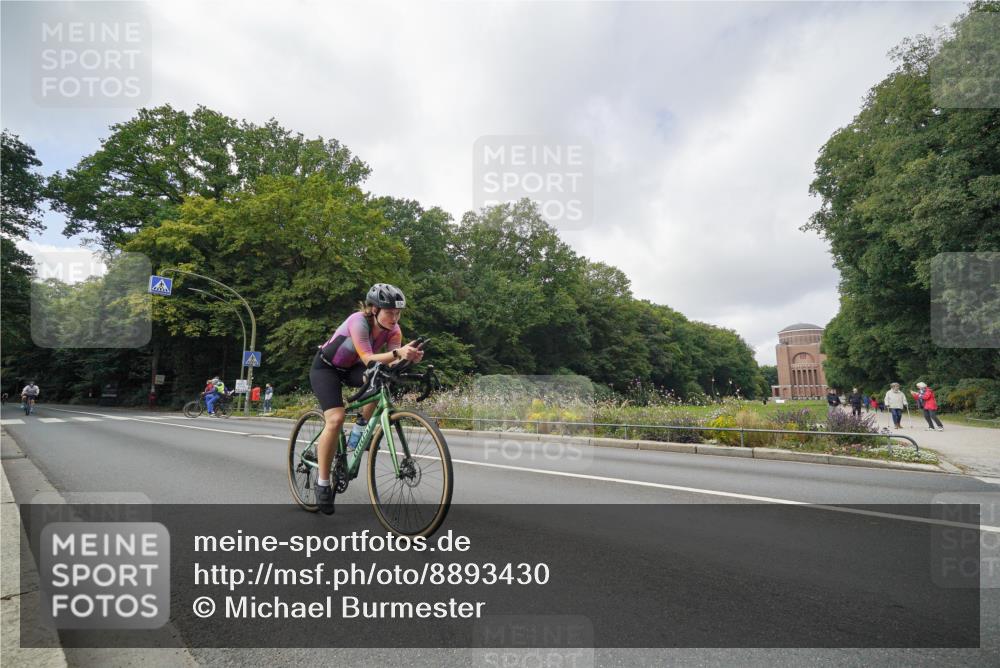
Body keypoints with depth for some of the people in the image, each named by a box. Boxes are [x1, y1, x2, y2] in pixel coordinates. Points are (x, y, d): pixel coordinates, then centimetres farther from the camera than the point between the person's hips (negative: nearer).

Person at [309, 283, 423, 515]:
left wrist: (408, 357, -48)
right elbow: (369, 359, -41)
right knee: (336, 419, -23)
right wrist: (397, 352, -56)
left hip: (350, 368, 5)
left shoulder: (393, 330, -15)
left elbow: (392, 362, -27)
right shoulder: (359, 321, -32)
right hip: (325, 367, -5)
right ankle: (323, 484, -9)